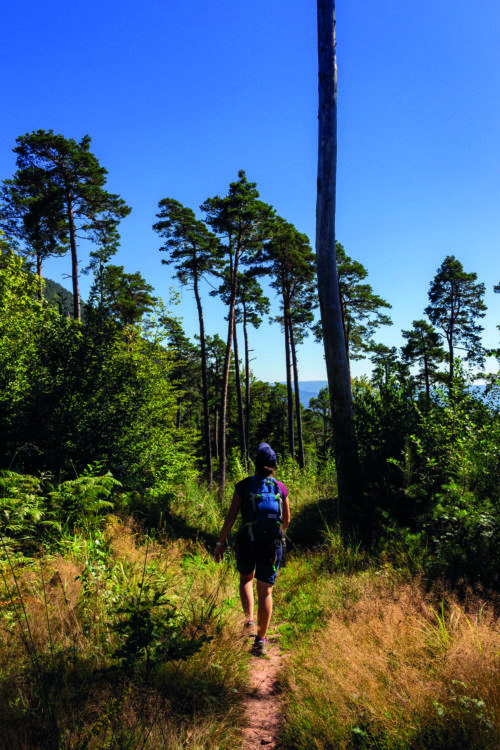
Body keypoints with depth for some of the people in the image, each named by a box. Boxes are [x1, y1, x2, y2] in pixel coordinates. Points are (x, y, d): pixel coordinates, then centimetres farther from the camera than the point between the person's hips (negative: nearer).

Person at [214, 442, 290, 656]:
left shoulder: (244, 486, -1)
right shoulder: (280, 488, 4)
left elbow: (231, 516, -5)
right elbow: (287, 520, 12)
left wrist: (220, 542, 3)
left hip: (247, 542, -1)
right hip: (272, 544, 1)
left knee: (246, 579, 26)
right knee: (265, 592, 10)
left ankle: (249, 620, 10)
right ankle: (261, 641, 11)